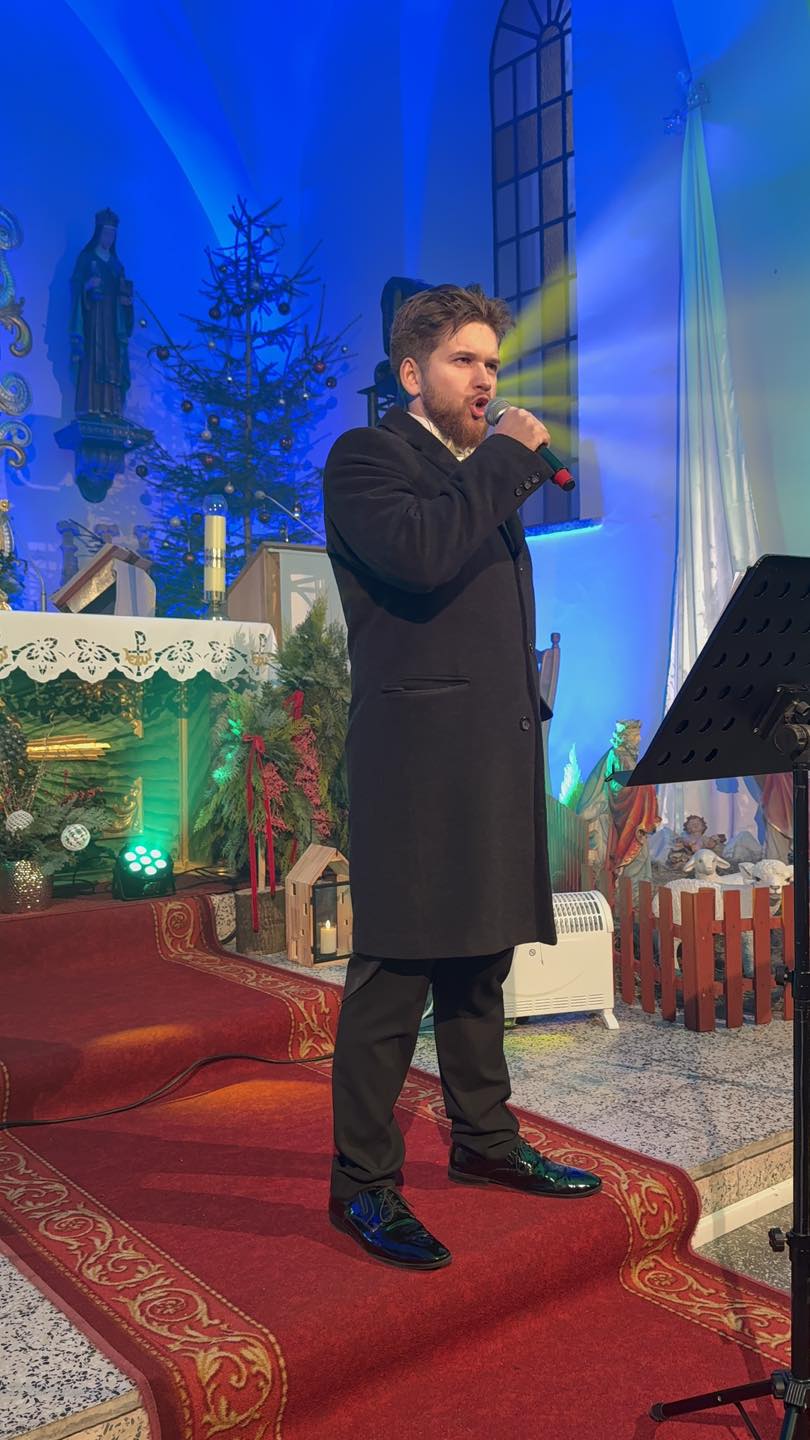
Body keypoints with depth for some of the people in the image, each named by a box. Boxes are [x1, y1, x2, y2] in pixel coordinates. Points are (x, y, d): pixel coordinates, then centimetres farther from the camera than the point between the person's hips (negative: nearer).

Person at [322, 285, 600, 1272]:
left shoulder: (484, 472, 23)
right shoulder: (366, 458, -2)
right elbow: (421, 553, -22)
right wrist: (509, 458, -11)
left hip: (496, 756, 9)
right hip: (417, 756, -8)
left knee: (479, 961, 16)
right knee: (394, 972, -4)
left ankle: (484, 1139, 31)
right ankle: (362, 1182, 9)